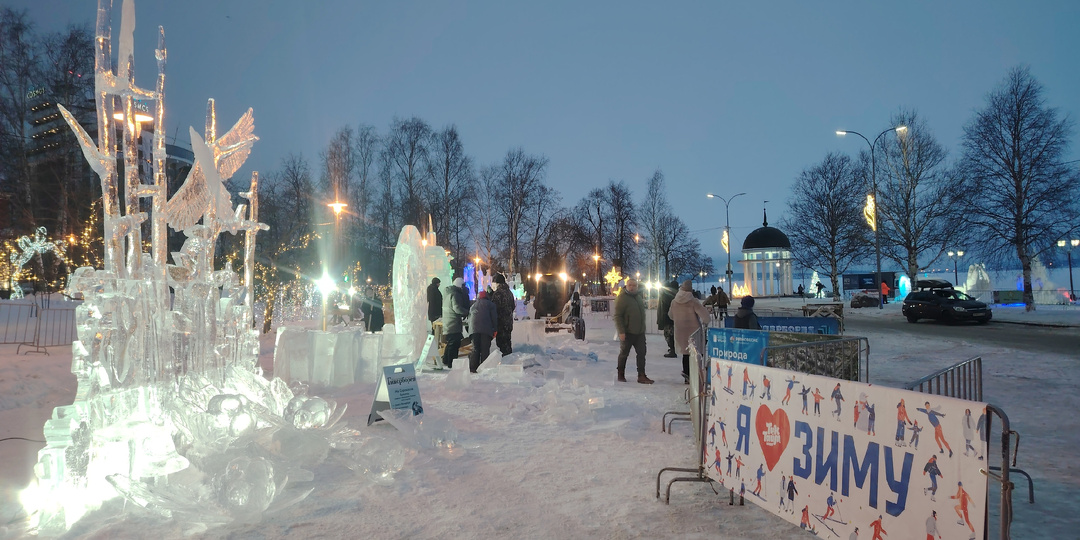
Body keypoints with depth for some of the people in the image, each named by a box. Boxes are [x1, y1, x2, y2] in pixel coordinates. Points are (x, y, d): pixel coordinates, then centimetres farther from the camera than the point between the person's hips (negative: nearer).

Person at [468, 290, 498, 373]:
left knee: (475, 348, 3)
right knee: (485, 349, -3)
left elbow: (469, 318, 29)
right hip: (486, 329, -4)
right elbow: (494, 317, 7)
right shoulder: (490, 304, 17)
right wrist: (495, 329, 9)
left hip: (474, 329, 4)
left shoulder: (473, 306, 32)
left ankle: (473, 368, -4)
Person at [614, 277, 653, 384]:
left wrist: (643, 328, 19)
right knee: (624, 353, 6)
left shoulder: (638, 296, 12)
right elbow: (617, 316, -17)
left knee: (641, 353, 4)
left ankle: (641, 376, 8)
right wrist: (621, 331, -23)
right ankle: (621, 375, 19)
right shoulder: (622, 297, -13)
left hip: (639, 332, 7)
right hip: (627, 332, -7)